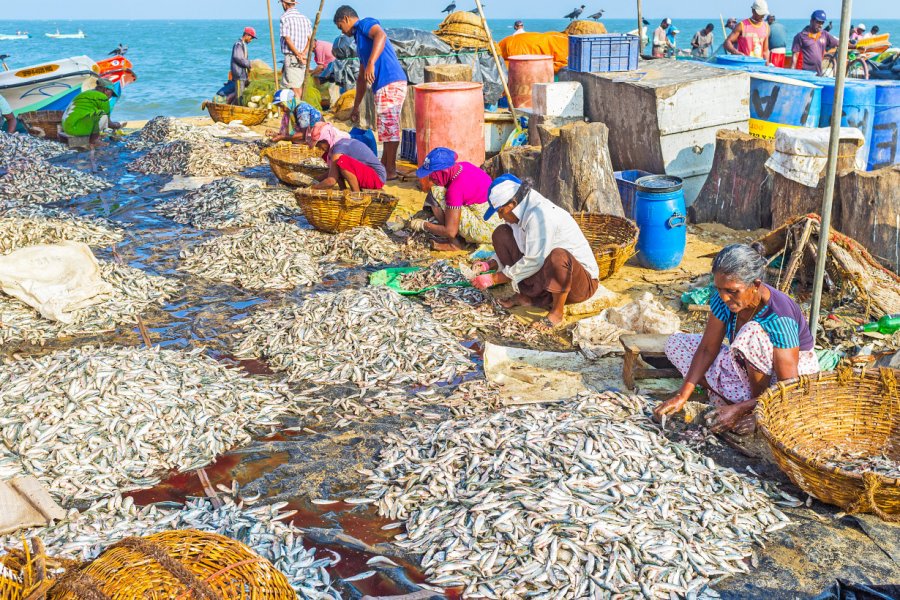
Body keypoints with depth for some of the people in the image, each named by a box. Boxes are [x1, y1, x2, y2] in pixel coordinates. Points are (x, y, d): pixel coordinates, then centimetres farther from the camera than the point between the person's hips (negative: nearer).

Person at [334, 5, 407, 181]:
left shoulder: (365, 23, 1)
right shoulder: (360, 41, 28)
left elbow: (381, 35, -25)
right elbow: (362, 78, 32)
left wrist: (371, 63, -35)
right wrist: (356, 107, 33)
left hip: (390, 84, -10)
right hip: (383, 86, 10)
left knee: (389, 127, -5)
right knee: (387, 127, 16)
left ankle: (390, 170, 0)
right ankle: (384, 165, 26)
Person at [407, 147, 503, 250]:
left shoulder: (455, 188, -22)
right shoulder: (463, 166, 1)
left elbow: (450, 232, -19)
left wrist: (423, 225, -6)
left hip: (486, 232, -9)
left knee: (436, 192, -12)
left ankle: (454, 243, -4)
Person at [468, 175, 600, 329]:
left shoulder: (540, 214, -26)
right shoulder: (521, 213, 0)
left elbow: (533, 262, -29)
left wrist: (493, 279, -22)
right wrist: (488, 265, -9)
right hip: (543, 274, 8)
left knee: (558, 255, -43)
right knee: (501, 233, 0)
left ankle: (557, 312, -17)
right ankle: (525, 296, 7)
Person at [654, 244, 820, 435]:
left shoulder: (780, 319, -34)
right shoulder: (723, 300, -17)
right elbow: (707, 349, -10)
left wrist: (739, 409, -35)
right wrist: (682, 396, -20)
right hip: (749, 366, 7)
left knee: (752, 332, -37)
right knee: (675, 343, -6)